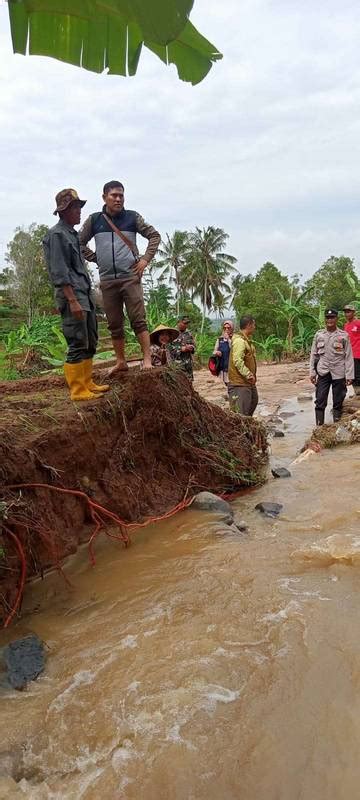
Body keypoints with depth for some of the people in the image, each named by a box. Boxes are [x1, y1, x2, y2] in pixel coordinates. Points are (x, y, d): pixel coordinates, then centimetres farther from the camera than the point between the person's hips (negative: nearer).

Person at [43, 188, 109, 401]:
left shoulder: (73, 234, 19)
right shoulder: (56, 235, -9)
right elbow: (59, 272, -16)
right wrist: (72, 301, -21)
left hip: (85, 295, 10)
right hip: (72, 296, -10)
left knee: (90, 343, 13)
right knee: (78, 345, -8)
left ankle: (87, 383, 22)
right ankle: (77, 390, -2)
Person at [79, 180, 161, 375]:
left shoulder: (132, 217, 3)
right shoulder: (94, 220, 7)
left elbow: (154, 235, 9)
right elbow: (80, 243, 16)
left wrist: (145, 259, -2)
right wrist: (96, 258, 5)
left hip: (130, 277, -2)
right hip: (107, 280, 3)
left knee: (138, 320, -9)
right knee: (115, 324, 7)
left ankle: (147, 359, -8)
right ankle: (121, 362, 17)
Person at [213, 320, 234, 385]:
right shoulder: (220, 339, 10)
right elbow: (214, 352, 15)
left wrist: (228, 339, -14)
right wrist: (216, 352, -8)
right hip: (223, 367, 4)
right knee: (227, 384, 10)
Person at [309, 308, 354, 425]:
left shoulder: (344, 335, -1)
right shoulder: (318, 335, 4)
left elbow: (349, 356, -2)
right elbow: (313, 355, 8)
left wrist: (349, 375, -6)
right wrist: (312, 372, 4)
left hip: (339, 373, -1)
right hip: (323, 373, 1)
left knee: (338, 402, 6)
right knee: (320, 401, -1)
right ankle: (319, 426, 6)